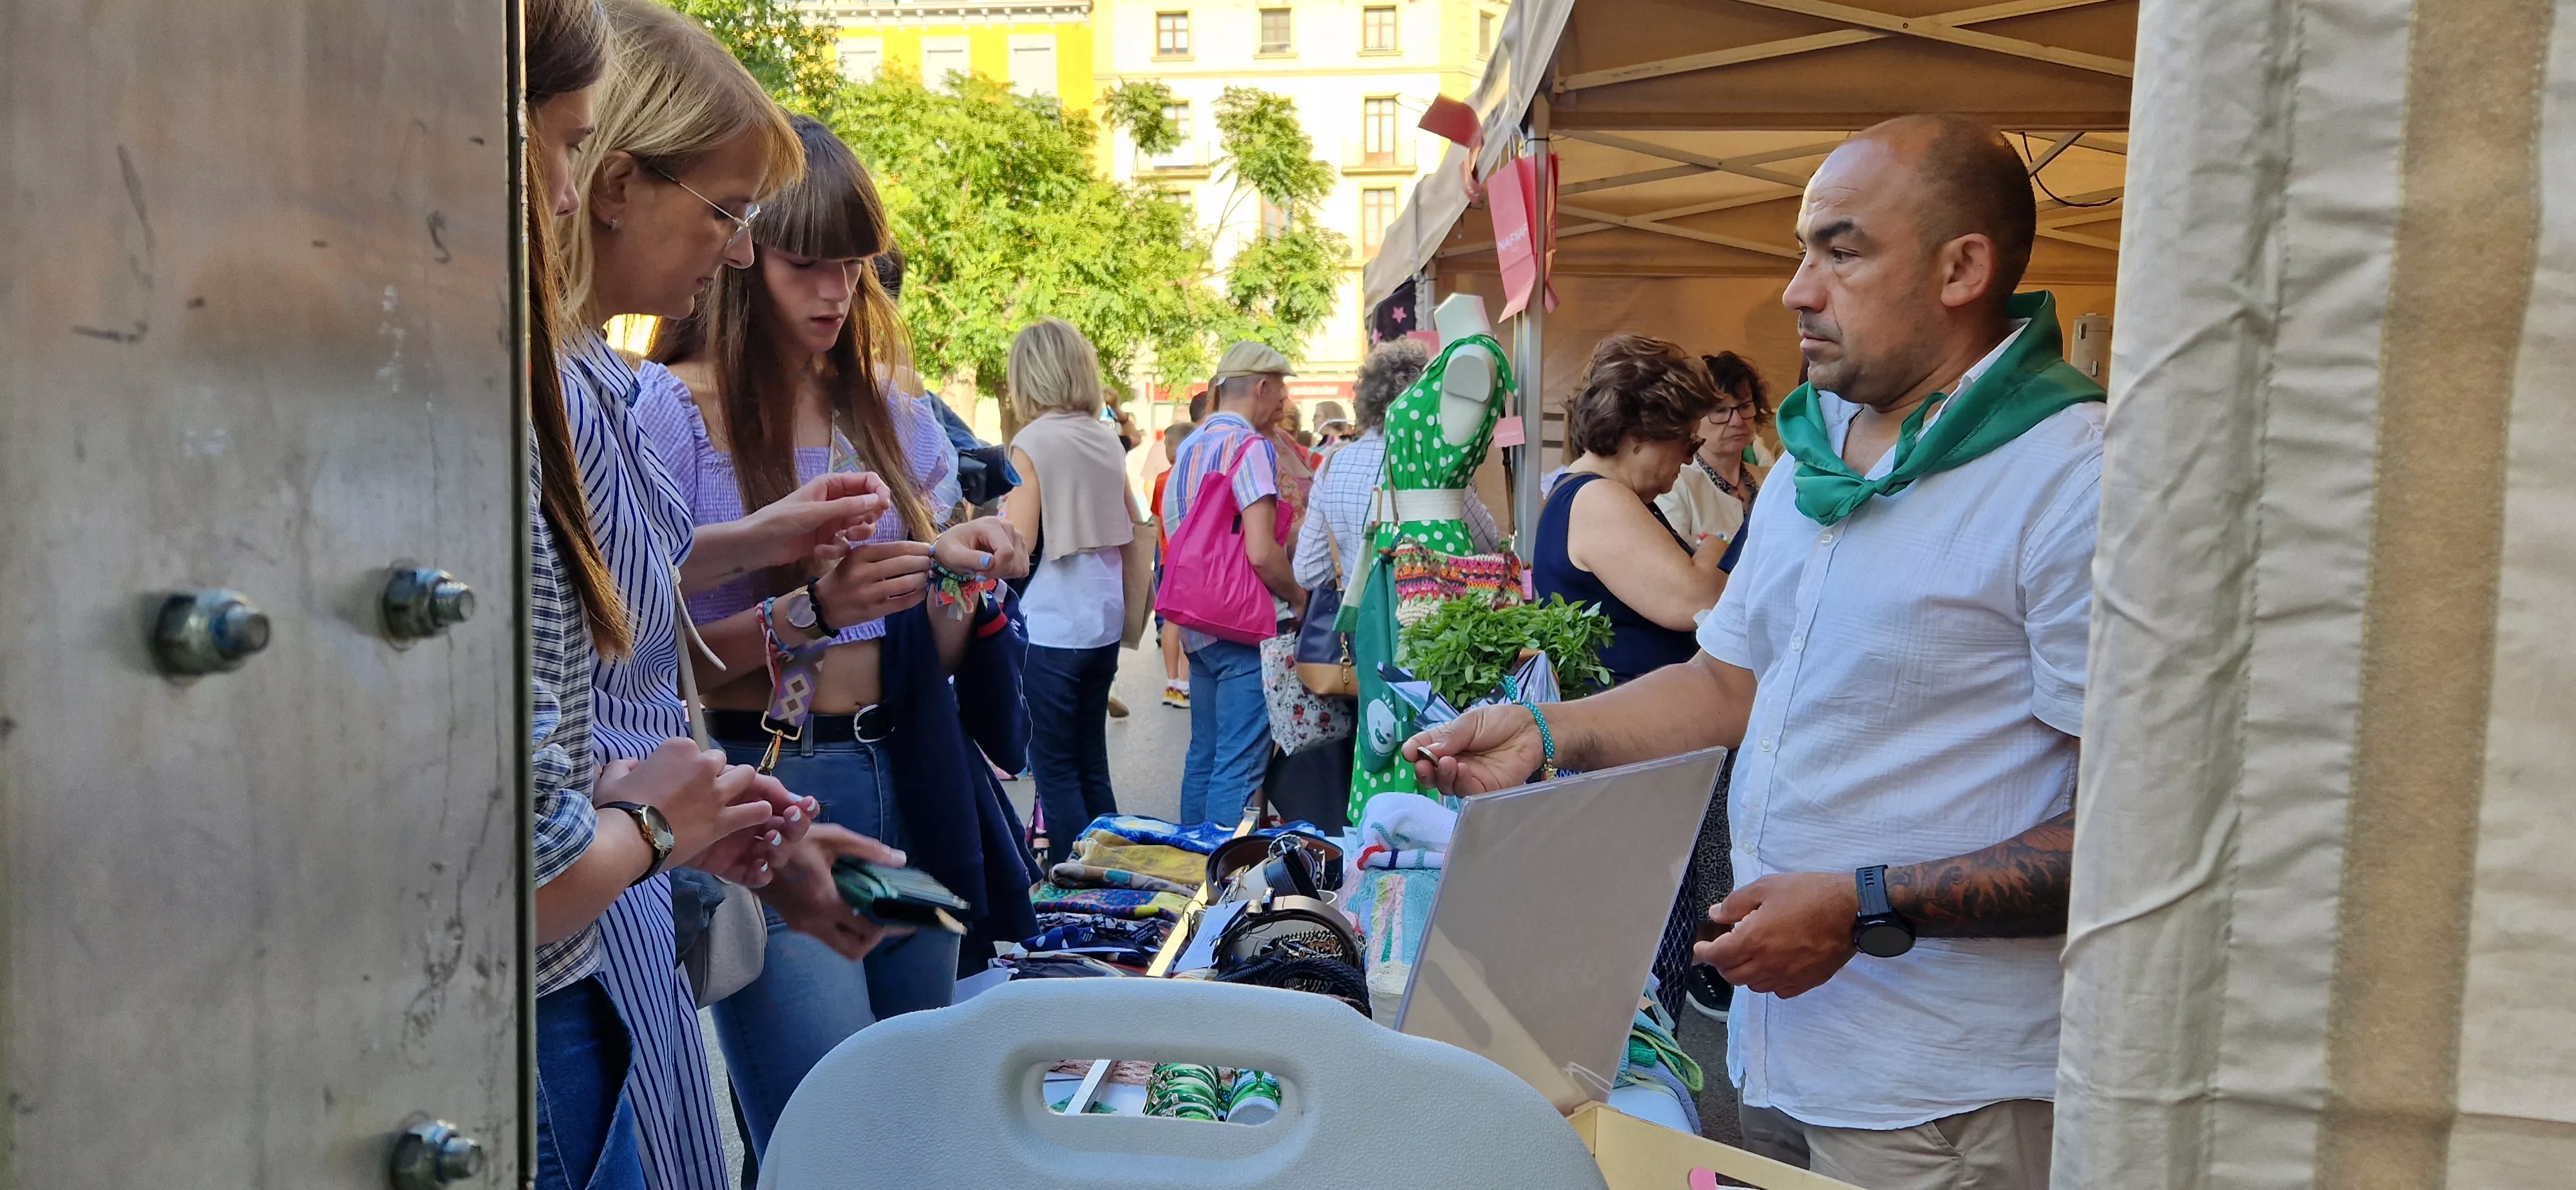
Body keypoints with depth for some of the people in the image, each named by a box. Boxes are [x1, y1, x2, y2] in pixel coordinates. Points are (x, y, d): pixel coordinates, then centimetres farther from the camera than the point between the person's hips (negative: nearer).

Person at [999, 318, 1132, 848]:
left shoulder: (1033, 441, -12)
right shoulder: (1108, 438, 8)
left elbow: (1017, 545, -15)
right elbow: (1131, 527, 17)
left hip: (1050, 626, -7)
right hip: (1103, 620, 7)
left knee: (1055, 769, 3)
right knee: (1092, 763, 16)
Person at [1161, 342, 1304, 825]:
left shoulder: (1189, 447, 14)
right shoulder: (1252, 446, -13)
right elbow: (1261, 552, -21)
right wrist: (1299, 597, -6)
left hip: (1197, 623, 9)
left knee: (1204, 756, 16)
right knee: (1240, 766, -6)